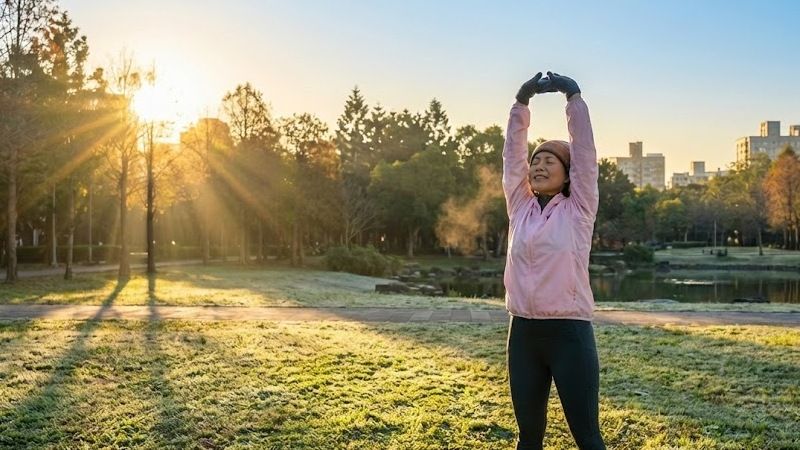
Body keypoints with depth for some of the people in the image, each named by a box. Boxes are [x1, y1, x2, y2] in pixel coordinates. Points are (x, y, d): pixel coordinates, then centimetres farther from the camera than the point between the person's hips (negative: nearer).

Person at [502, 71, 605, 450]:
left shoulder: (578, 209, 0)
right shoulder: (520, 208, 9)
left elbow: (584, 152, -6)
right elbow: (512, 155, 7)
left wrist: (573, 96, -5)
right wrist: (521, 102, 3)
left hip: (569, 333, -4)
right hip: (524, 333, 4)